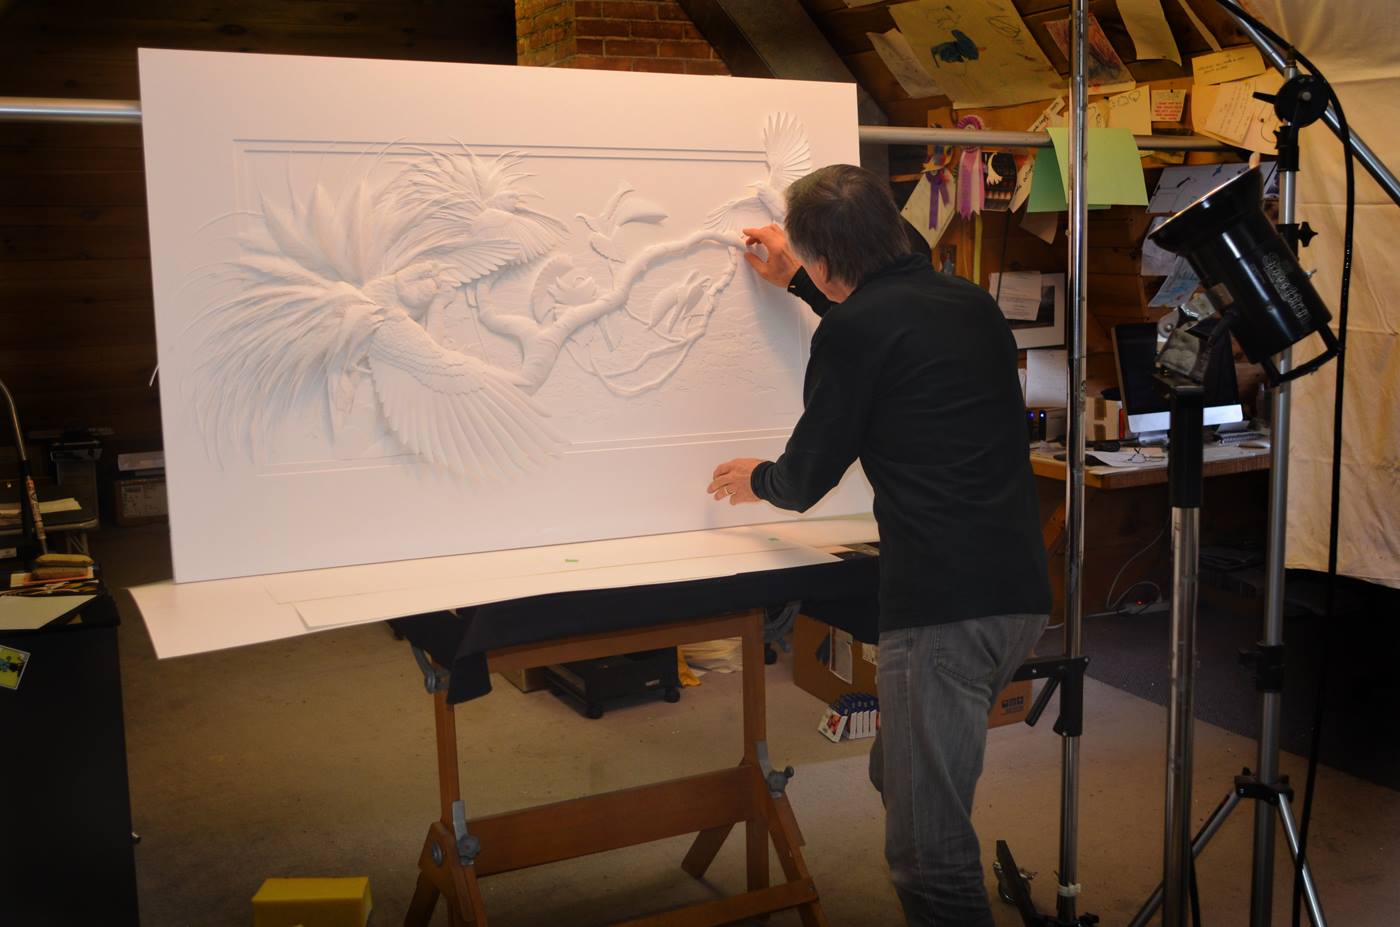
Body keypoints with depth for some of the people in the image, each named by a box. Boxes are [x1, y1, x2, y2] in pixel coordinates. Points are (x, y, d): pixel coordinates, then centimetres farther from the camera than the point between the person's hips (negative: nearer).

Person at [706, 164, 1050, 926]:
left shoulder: (853, 329, -8)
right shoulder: (971, 303, 14)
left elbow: (807, 478, 1)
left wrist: (757, 479, 24)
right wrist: (795, 283, 45)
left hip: (942, 605, -9)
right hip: (1020, 589, 9)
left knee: (926, 847, 0)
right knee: (899, 777, 26)